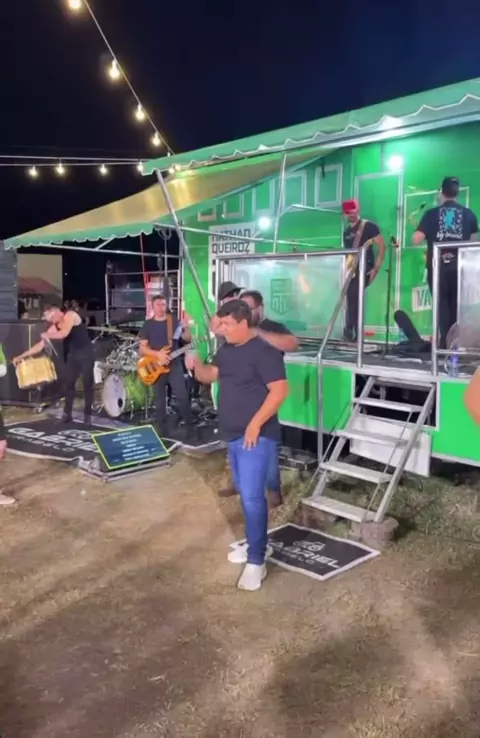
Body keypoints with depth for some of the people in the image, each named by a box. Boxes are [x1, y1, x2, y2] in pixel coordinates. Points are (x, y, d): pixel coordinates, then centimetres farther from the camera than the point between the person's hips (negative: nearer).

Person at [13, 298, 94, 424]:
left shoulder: (70, 315, -14)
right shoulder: (54, 327, 4)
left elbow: (64, 334, -29)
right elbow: (41, 345, 4)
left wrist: (48, 335, -13)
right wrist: (21, 356, 0)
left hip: (86, 353, -7)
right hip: (73, 355, 7)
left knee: (87, 384, -2)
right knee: (68, 383, 6)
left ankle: (87, 414, 7)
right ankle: (67, 413, 17)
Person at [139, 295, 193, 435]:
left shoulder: (174, 320, 5)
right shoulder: (148, 325, 3)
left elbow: (187, 339, 2)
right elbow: (142, 348, -2)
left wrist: (186, 328, -19)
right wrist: (157, 354, -17)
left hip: (174, 364, 0)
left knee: (182, 396, -9)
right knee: (159, 401, 6)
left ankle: (190, 426, 2)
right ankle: (161, 430, 15)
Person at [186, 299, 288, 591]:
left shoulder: (264, 351, -16)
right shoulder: (227, 350, 11)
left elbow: (280, 390, -21)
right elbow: (209, 376, 18)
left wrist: (256, 424, -23)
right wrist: (196, 364, -5)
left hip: (256, 436, -9)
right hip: (233, 435, 9)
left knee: (252, 497, -10)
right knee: (246, 494, 17)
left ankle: (257, 562, -3)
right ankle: (257, 543, 32)